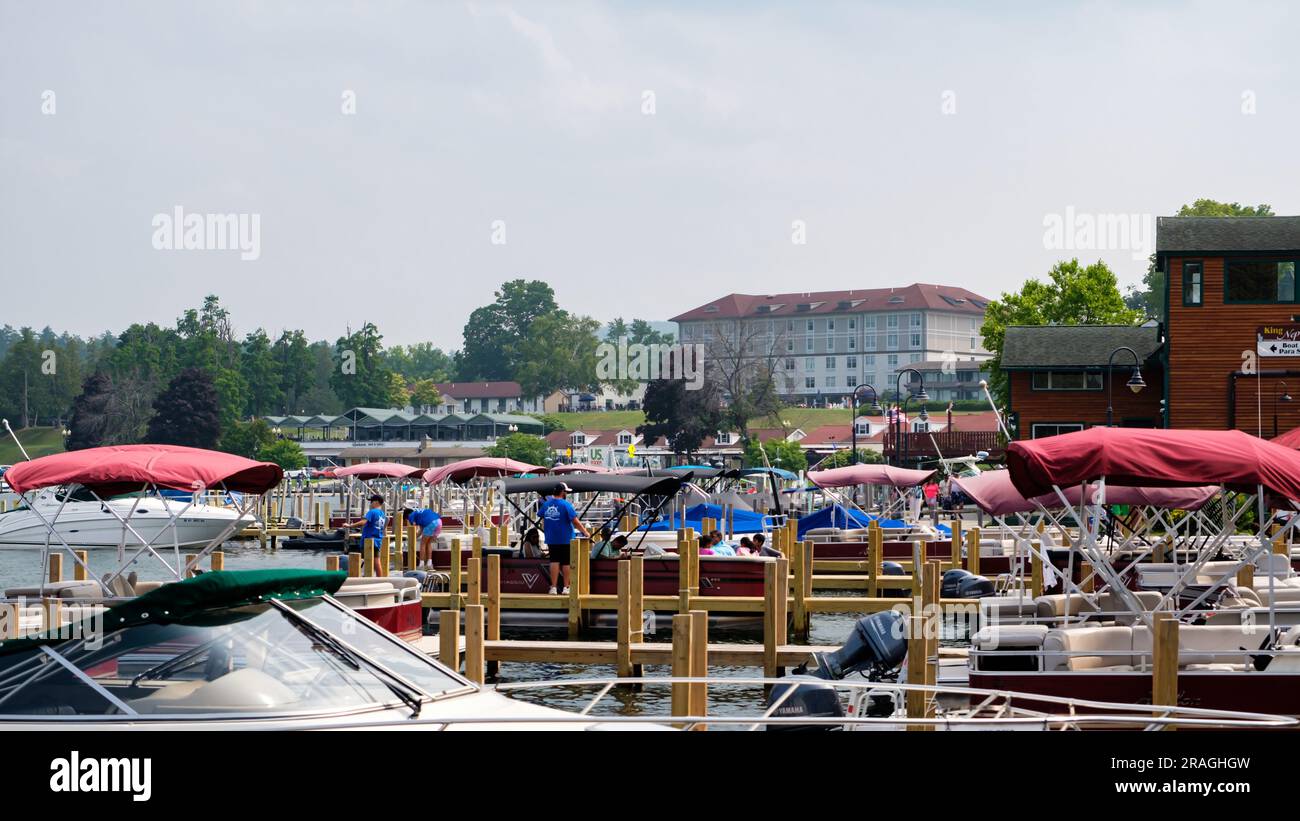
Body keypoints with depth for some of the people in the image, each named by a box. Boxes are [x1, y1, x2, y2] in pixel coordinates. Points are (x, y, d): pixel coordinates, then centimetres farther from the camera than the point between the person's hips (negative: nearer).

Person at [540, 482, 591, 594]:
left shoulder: (546, 504, 3)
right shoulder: (565, 505, -12)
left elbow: (543, 522, 13)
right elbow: (576, 522, -12)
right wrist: (586, 533, -1)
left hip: (551, 539, 4)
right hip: (566, 539, -4)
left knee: (554, 562, 5)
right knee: (567, 563, 6)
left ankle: (553, 587, 0)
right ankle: (566, 587, 9)